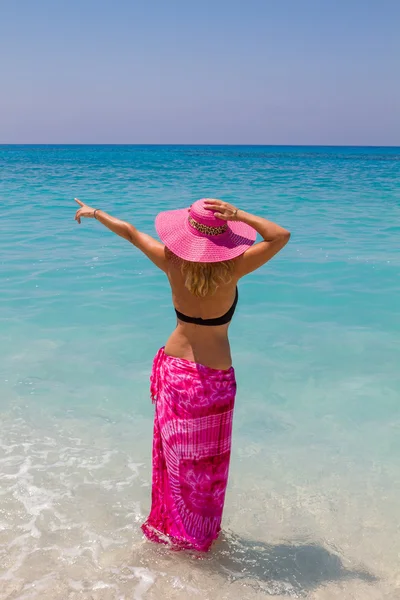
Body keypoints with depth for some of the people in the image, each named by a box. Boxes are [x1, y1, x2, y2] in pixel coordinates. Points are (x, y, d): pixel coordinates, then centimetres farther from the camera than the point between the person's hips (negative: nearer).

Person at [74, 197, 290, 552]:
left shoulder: (172, 263, -10)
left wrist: (94, 212, 20)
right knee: (205, 463, 14)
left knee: (174, 456, 21)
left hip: (173, 369, 4)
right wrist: (239, 215, -19)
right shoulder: (230, 270, -20)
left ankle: (168, 525, 40)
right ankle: (197, 536, 32)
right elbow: (281, 236, -15)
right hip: (213, 378, -4)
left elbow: (129, 231, 6)